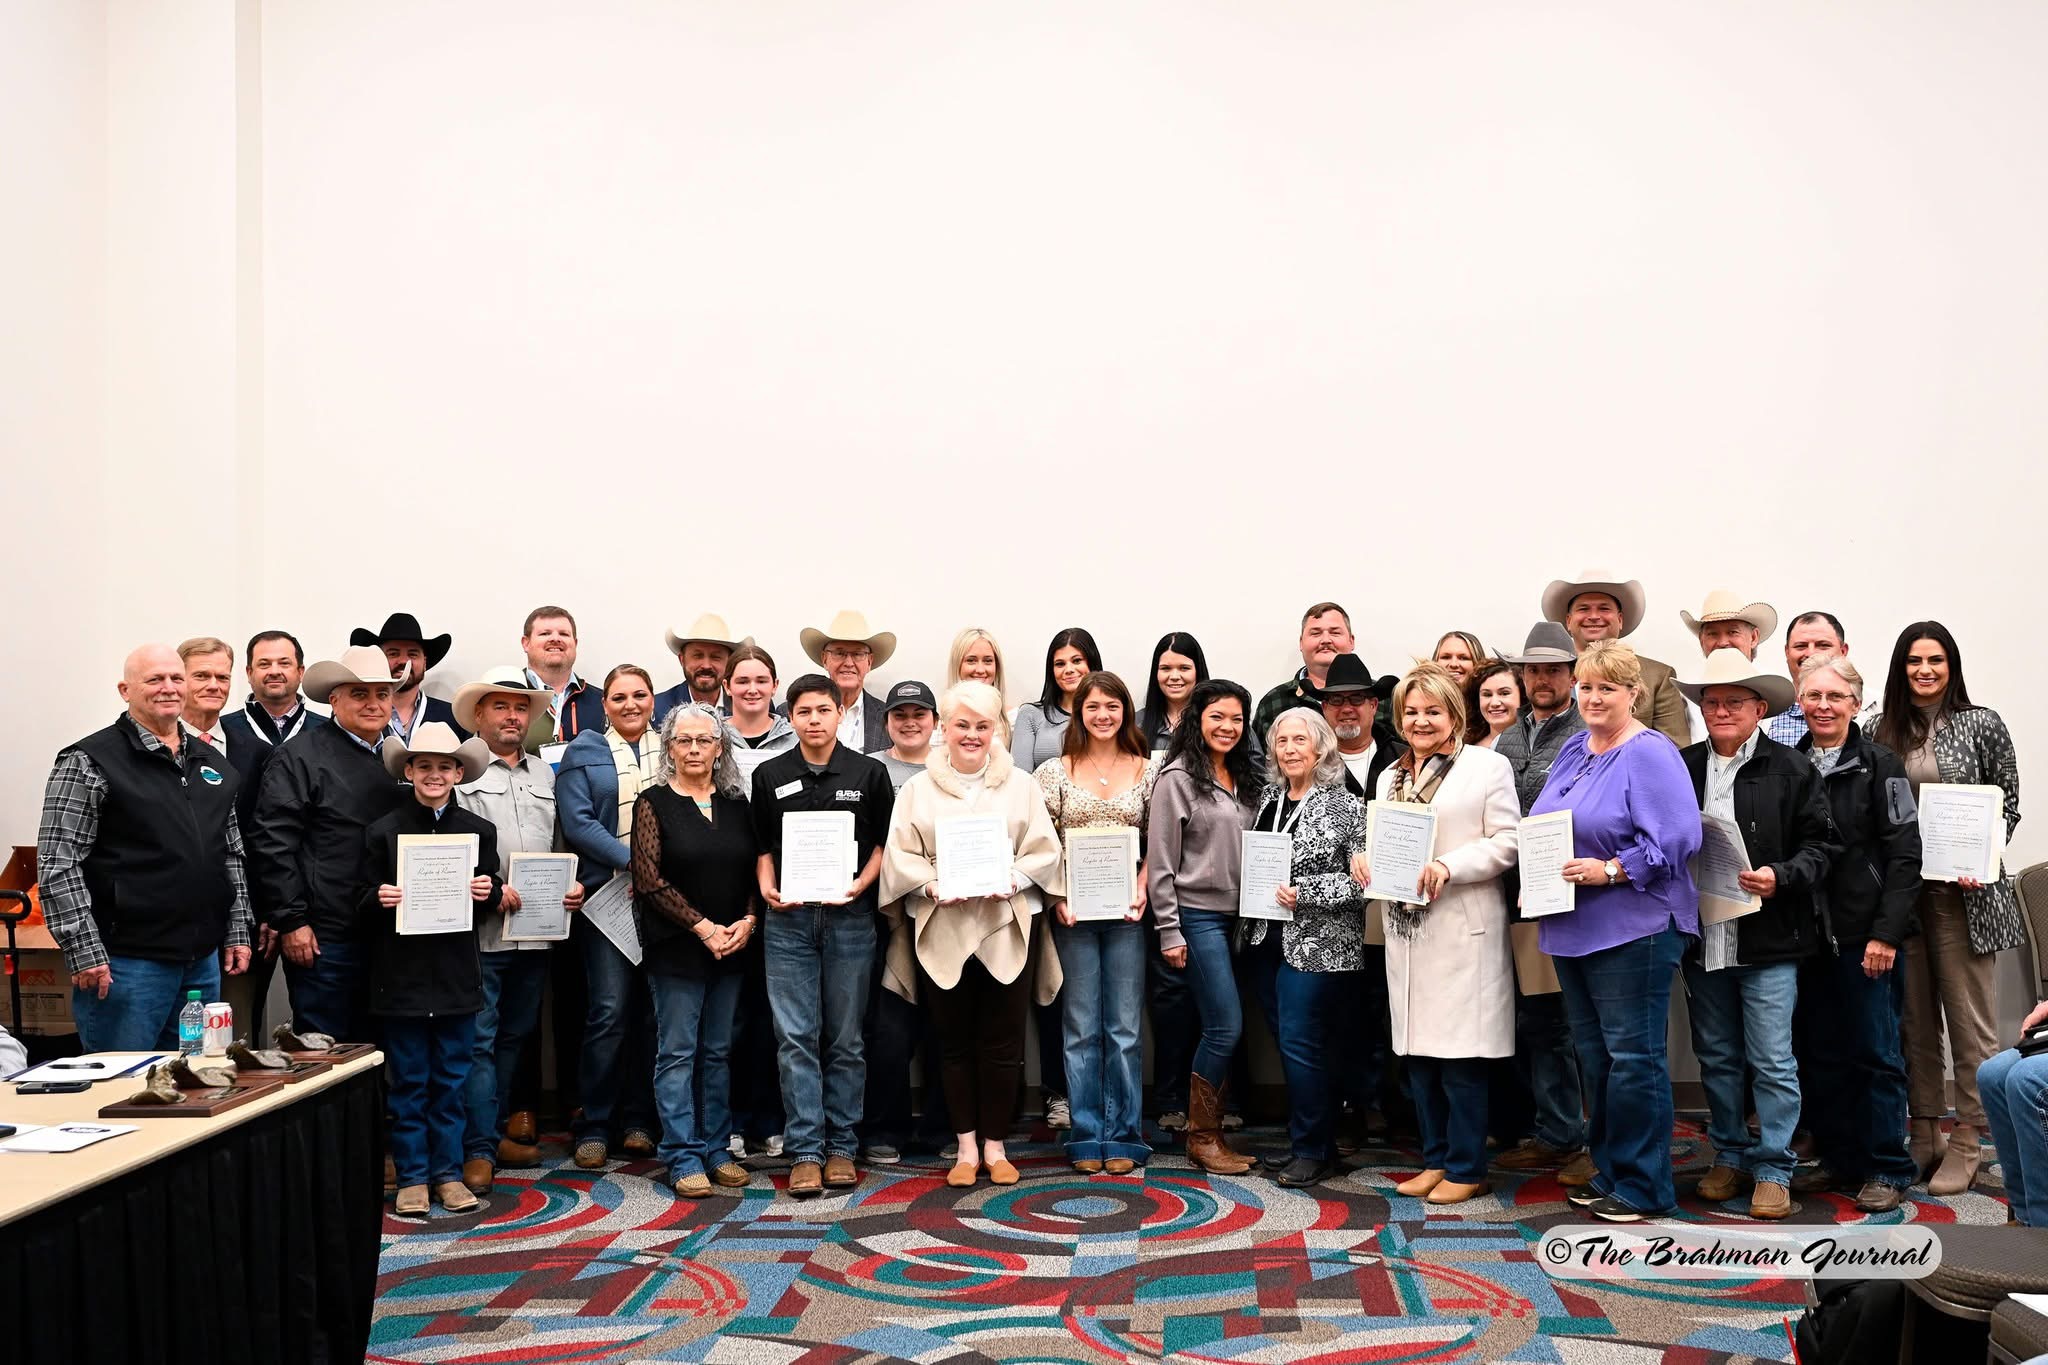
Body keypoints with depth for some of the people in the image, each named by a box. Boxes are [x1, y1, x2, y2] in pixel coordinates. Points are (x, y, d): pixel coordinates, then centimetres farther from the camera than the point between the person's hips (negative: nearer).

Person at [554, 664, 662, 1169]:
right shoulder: (583, 752, 6)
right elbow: (578, 823, -3)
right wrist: (635, 862, -14)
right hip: (609, 895, -2)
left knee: (655, 1010, 5)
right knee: (610, 1010, -7)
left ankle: (639, 1120, 16)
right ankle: (594, 1127, 5)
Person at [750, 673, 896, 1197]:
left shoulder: (869, 773, 4)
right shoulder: (769, 776, 7)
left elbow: (885, 841, 6)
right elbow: (762, 845, 12)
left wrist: (860, 884, -9)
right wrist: (767, 888, -6)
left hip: (850, 918, 0)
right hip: (788, 920, 1)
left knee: (845, 1039, 6)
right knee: (796, 1038, -2)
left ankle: (841, 1148, 15)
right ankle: (804, 1152, 3)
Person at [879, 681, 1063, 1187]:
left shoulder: (1020, 784, 8)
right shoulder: (918, 788, 7)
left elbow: (1044, 851, 4)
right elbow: (901, 856, 2)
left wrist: (1012, 879, -13)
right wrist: (934, 886, -15)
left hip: (1007, 929, 0)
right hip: (941, 931, 0)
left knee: (1002, 1043, 2)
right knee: (955, 1042, 7)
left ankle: (995, 1146, 16)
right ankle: (966, 1146, 18)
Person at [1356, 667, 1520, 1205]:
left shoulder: (1487, 766, -2)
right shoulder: (1391, 775, 17)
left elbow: (1507, 842, -8)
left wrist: (1449, 866, -20)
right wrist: (1364, 858, -3)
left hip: (1462, 928, -6)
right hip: (1405, 926, 6)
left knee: (1460, 1054, -3)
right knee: (1418, 1050, 10)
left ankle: (1467, 1168, 9)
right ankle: (1435, 1159, 22)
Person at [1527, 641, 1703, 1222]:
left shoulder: (1650, 756, -11)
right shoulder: (1573, 750, 13)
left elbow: (1675, 840, -19)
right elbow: (1542, 829, 21)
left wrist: (1609, 871, -22)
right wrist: (1536, 872, 5)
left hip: (1633, 929, -8)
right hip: (1572, 927, 8)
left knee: (1632, 1057, -2)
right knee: (1593, 1055, 15)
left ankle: (1642, 1186, 9)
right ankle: (1609, 1171, 27)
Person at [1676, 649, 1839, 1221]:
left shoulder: (1790, 769, -2)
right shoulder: (1681, 767, 7)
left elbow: (1820, 845, -2)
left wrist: (1781, 878, -17)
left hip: (1769, 938, -3)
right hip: (1702, 938, 4)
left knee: (1771, 1061, -1)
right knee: (1717, 1057, 14)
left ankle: (1773, 1170, 11)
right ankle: (1730, 1156, 27)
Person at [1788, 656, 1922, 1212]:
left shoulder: (1880, 765, -5)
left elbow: (1905, 855, -8)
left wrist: (1886, 932, -13)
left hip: (1865, 937, -4)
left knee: (1875, 1053, 2)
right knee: (1818, 1052, 10)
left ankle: (1888, 1168, 14)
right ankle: (1839, 1159, 23)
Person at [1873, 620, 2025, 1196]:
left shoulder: (1982, 725, 0)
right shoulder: (1882, 731, 8)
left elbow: (2007, 804, 1)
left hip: (1962, 892, -3)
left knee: (1969, 1018, 1)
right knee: (1914, 1016, 9)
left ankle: (1966, 1142, 11)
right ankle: (1923, 1133, 20)